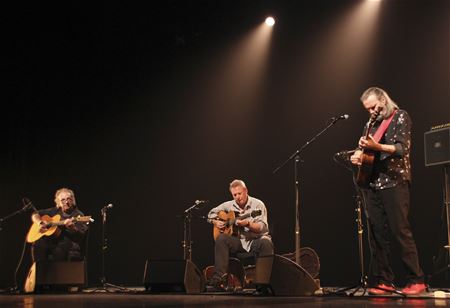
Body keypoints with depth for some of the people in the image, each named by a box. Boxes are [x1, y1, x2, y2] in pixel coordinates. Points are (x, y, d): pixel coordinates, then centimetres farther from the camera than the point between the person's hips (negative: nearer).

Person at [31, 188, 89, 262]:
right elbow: (35, 214, 25)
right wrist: (40, 223, 3)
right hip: (52, 242, 5)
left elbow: (81, 235, -12)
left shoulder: (78, 215, 1)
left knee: (59, 250, -37)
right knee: (38, 245, -24)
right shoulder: (54, 211, 18)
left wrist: (72, 227, -32)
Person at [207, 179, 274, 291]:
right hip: (237, 241, 3)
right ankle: (218, 278, -28)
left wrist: (248, 224, -28)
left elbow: (263, 228, -11)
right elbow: (211, 213, 21)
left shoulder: (258, 205, -3)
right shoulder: (229, 205, 9)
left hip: (255, 240, -3)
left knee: (266, 242, -37)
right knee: (221, 239, -26)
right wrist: (216, 222, -1)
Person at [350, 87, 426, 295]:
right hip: (371, 183, 6)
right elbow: (365, 149, 24)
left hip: (394, 182, -6)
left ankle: (416, 281, -4)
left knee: (401, 231, -10)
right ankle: (384, 282, 7)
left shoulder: (400, 117, 1)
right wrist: (357, 155, 0)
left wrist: (376, 147, -26)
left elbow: (402, 149, -11)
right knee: (377, 234, 3)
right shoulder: (373, 124, 20)